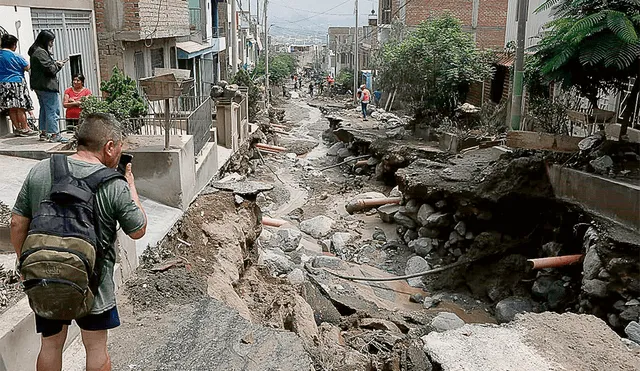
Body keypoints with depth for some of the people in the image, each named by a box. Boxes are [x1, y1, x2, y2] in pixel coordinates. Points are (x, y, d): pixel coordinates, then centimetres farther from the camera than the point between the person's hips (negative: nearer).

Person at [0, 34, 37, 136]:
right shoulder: (16, 56, -9)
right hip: (17, 82, -5)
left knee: (12, 109, 6)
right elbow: (27, 67, -4)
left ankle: (17, 128, 10)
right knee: (20, 107, -4)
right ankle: (25, 128, -3)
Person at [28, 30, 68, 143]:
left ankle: (43, 133, 23)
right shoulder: (41, 52, -16)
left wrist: (55, 63, 7)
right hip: (47, 86, -11)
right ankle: (54, 134, -9)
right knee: (53, 109, -8)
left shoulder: (35, 51, 16)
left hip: (38, 86, 11)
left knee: (44, 109, 17)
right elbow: (49, 69, -20)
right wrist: (58, 65, -3)